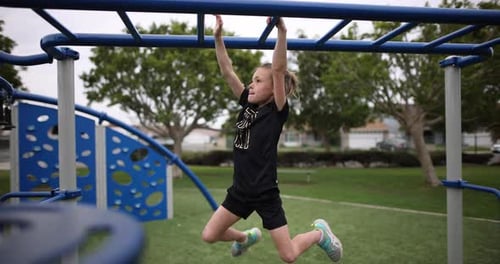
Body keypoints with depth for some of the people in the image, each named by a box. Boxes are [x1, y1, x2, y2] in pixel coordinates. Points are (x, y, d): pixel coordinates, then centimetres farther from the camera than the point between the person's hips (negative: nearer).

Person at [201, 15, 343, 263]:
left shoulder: (277, 111, -11)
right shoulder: (248, 105, 4)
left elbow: (278, 70, -24)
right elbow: (227, 72, 1)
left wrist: (281, 31, -33)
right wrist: (218, 36, -4)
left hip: (265, 194, -5)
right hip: (240, 191, 6)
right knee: (209, 235, 7)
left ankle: (319, 232, 33)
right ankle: (247, 236, 36)